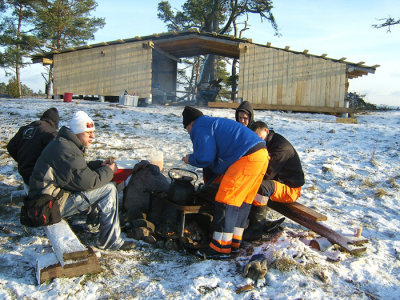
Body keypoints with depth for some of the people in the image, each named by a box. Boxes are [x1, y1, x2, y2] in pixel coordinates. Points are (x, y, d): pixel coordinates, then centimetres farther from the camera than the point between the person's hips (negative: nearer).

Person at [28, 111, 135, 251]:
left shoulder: (64, 143, 10)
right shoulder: (67, 150, -23)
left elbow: (80, 169, 21)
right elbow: (88, 182, -26)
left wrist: (99, 165, 4)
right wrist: (108, 170, -9)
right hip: (53, 205, -10)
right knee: (108, 190, -17)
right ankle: (111, 241, -11)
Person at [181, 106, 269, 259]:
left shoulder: (200, 127, 0)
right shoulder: (214, 122, 31)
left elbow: (205, 157, -9)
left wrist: (190, 159, 10)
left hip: (247, 158, -10)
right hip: (262, 154, 11)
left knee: (226, 200, -6)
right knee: (243, 199, 15)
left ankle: (221, 247, -1)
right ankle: (234, 241, 24)